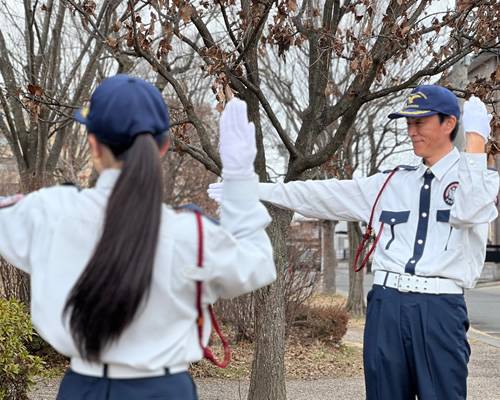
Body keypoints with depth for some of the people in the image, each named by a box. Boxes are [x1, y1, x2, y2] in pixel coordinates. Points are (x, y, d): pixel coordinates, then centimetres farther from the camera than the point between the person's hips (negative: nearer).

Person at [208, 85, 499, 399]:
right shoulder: (392, 184, 16)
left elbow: (467, 211, -18)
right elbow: (325, 196, 15)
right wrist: (252, 189, 12)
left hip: (440, 310, -4)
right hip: (386, 305, 4)